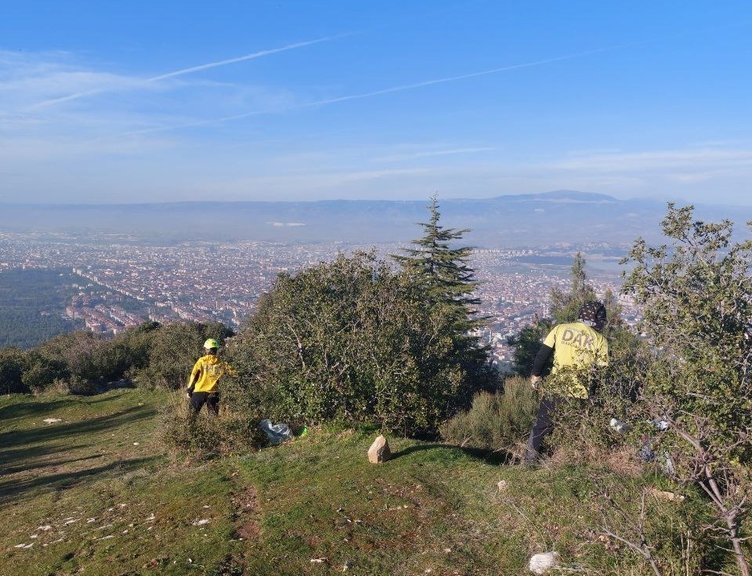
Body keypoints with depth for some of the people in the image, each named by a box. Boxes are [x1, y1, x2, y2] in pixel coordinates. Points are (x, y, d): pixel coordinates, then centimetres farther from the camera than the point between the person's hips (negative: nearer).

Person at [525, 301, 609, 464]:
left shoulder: (560, 328, 3)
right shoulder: (600, 340, 0)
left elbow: (543, 353, 5)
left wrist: (536, 374, 18)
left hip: (555, 388, 1)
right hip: (581, 393, -1)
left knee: (543, 424, 16)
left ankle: (531, 458, 22)